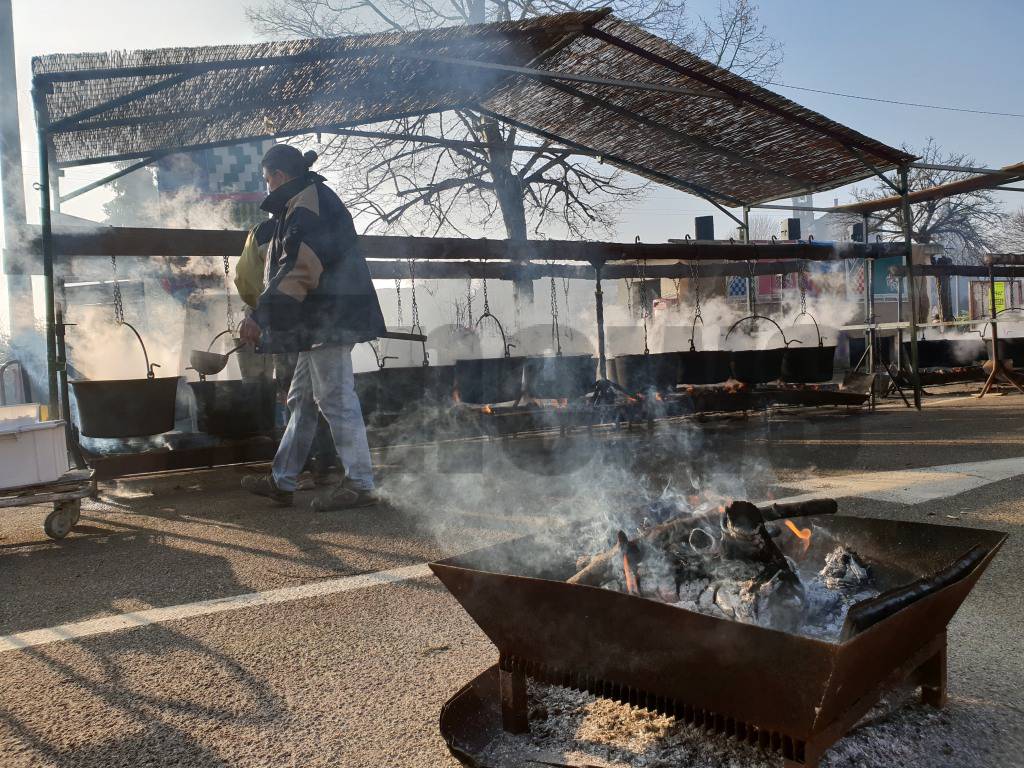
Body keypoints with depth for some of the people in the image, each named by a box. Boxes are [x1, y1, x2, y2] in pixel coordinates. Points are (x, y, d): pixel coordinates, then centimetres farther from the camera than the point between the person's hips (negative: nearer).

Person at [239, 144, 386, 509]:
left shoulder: (305, 206, -13)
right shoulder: (318, 199, 21)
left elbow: (297, 270, -23)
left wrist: (260, 315, -24)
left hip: (328, 317, -11)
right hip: (324, 318, 11)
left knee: (335, 397, -7)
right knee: (301, 399, 13)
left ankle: (359, 484, -1)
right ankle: (281, 482, 21)